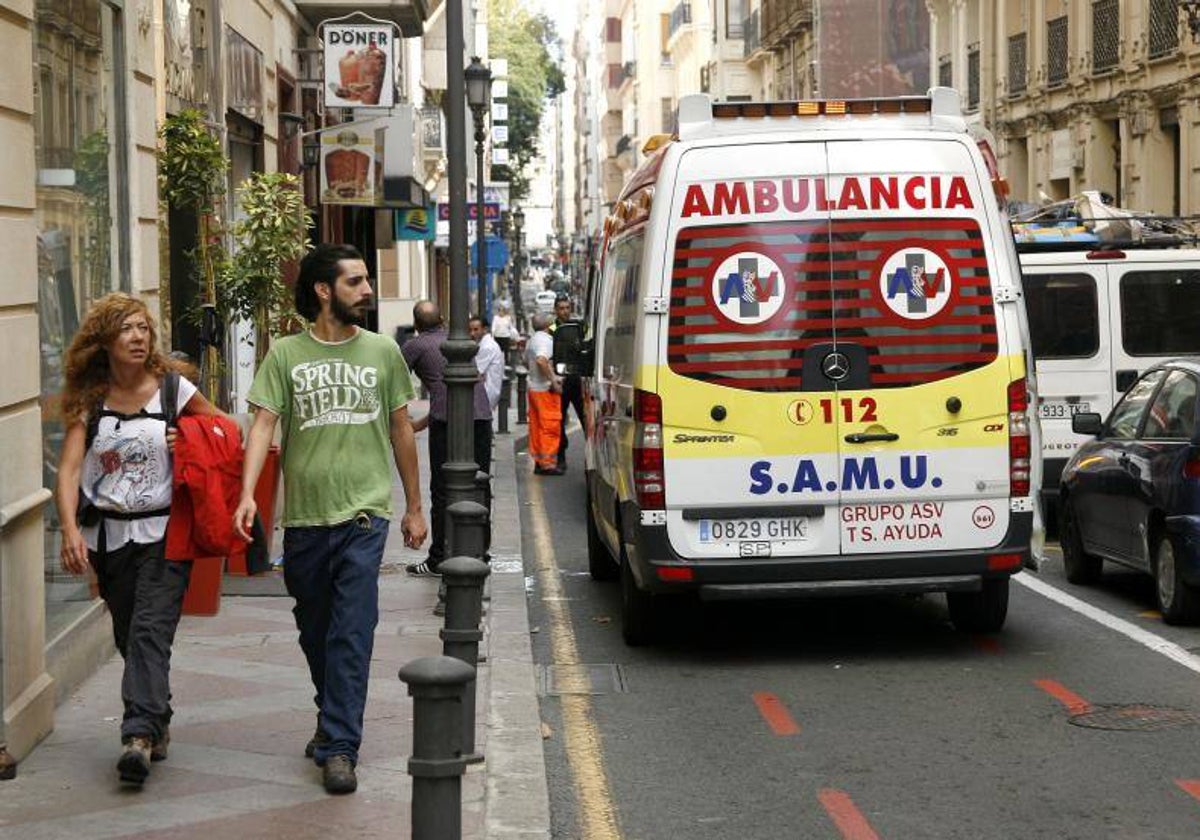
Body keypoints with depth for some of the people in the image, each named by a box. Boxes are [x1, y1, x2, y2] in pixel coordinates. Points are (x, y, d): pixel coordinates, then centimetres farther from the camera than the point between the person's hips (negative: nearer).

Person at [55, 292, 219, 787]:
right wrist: (70, 529, -21)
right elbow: (69, 469, -7)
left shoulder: (172, 388, -1)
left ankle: (140, 735, -22)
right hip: (109, 536, 3)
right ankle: (158, 722, 29)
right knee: (129, 637, 11)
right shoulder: (89, 401, 2)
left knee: (150, 631, -16)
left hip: (163, 533, -3)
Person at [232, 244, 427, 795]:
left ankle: (340, 746, -8)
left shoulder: (382, 351, 6)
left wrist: (414, 507, 15)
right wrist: (247, 494, -20)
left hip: (363, 512, -1)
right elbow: (264, 423, -5)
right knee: (314, 631, 15)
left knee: (352, 634, -9)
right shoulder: (286, 355, 2)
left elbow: (401, 431, 13)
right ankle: (334, 717, 36)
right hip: (305, 515, 1)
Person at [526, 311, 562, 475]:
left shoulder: (531, 340, 15)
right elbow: (541, 360, -31)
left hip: (533, 387, 9)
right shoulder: (545, 340, -16)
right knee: (550, 426, -6)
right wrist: (553, 380, -25)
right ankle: (548, 463, -7)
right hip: (546, 389, -9)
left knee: (536, 426, 11)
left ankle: (538, 462, 14)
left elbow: (526, 362, 27)